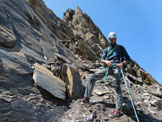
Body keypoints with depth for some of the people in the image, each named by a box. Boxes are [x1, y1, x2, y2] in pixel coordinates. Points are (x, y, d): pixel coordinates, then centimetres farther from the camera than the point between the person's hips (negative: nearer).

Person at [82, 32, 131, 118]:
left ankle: (118, 110, -17)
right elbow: (102, 59, 10)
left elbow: (128, 59, 8)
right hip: (107, 67, 4)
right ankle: (86, 98, -1)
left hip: (116, 67, -4)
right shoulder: (106, 49, 25)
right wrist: (106, 61, -15)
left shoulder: (120, 48, 16)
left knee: (117, 87, -15)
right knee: (92, 78, -7)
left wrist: (122, 63, -14)